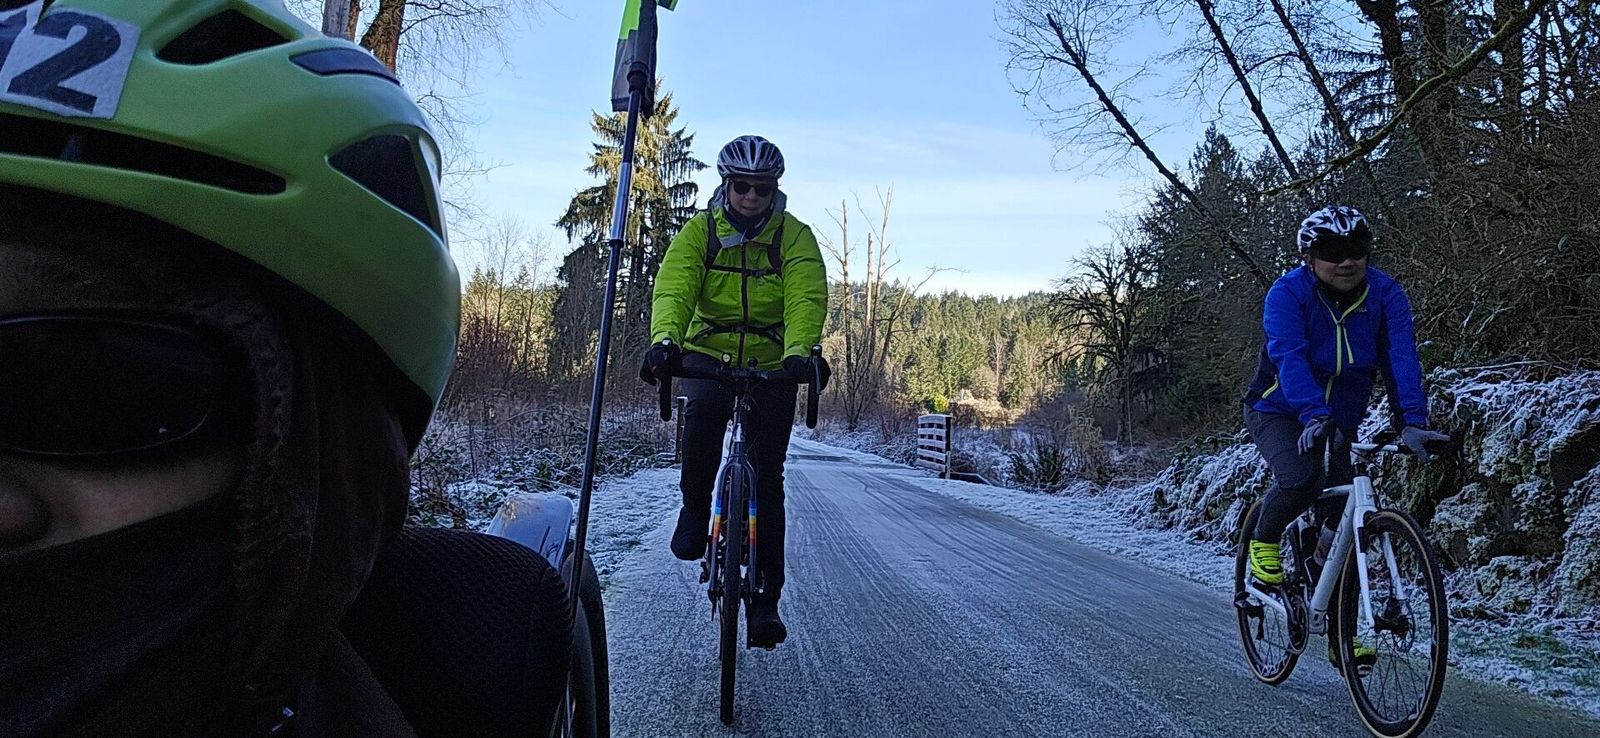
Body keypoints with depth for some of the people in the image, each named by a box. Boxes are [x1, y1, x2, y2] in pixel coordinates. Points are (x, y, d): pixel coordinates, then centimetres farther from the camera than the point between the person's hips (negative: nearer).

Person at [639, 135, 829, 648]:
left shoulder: (795, 236, -8)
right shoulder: (700, 230, -6)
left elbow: (807, 298, -24)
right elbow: (673, 286, -21)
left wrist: (799, 351, -44)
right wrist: (665, 340, -42)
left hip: (771, 364, 0)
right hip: (708, 353, 0)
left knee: (767, 477, -4)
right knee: (703, 407, -36)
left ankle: (765, 600, 5)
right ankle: (694, 510, -11)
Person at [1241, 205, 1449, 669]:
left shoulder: (1385, 294, -11)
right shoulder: (1287, 294, -20)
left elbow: (1401, 360, -21)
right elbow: (1290, 359, -34)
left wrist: (1412, 422, -37)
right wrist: (1314, 416, -50)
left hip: (1339, 422, 4)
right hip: (1278, 413, -3)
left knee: (1343, 527, -4)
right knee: (1302, 480, -34)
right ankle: (1264, 541, -2)